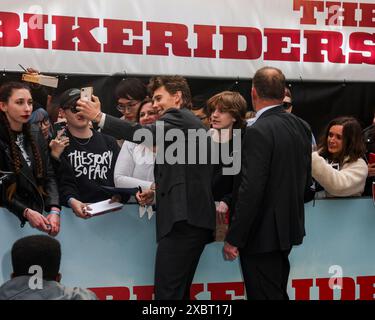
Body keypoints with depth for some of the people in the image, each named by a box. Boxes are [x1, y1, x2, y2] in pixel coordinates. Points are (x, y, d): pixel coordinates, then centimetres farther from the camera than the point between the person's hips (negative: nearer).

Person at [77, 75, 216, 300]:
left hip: (183, 220, -10)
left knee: (167, 292, -12)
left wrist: (99, 117, -23)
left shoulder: (178, 117, -4)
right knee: (178, 291, 13)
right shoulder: (191, 124, 24)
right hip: (194, 219, 10)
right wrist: (158, 191, 13)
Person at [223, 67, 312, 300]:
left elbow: (251, 190, -23)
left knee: (264, 295, 1)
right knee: (278, 293, 20)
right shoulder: (301, 127, 5)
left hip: (262, 234, -8)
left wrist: (233, 239, -17)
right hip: (290, 227, 8)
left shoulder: (258, 131, -19)